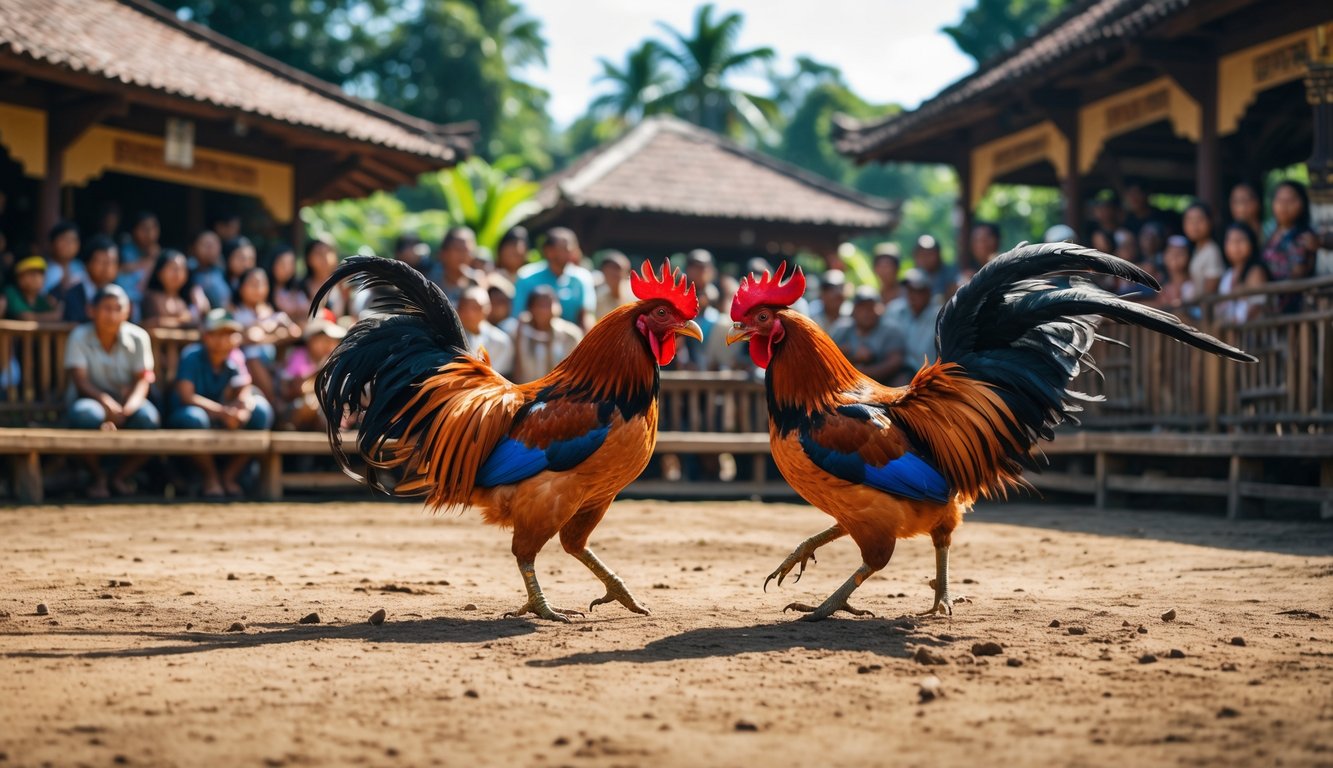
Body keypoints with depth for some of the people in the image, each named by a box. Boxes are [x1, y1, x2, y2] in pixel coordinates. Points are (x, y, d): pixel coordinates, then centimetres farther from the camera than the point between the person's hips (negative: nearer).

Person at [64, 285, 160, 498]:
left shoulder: (138, 337, -5)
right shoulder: (79, 337, -8)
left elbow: (143, 380, -10)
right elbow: (80, 381, -15)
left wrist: (128, 407, -31)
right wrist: (106, 402, -34)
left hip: (127, 402, 2)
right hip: (92, 399, -1)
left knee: (149, 418, -32)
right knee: (87, 414, -38)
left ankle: (120, 477, -8)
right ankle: (98, 478, -12)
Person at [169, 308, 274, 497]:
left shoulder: (235, 359, -3)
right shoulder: (192, 356, -15)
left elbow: (245, 392, -14)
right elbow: (186, 395, -26)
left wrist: (242, 408, -40)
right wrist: (222, 411, -39)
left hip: (222, 421, 4)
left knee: (260, 409, -19)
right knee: (193, 417, -39)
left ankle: (229, 475, -9)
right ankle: (211, 476, -14)